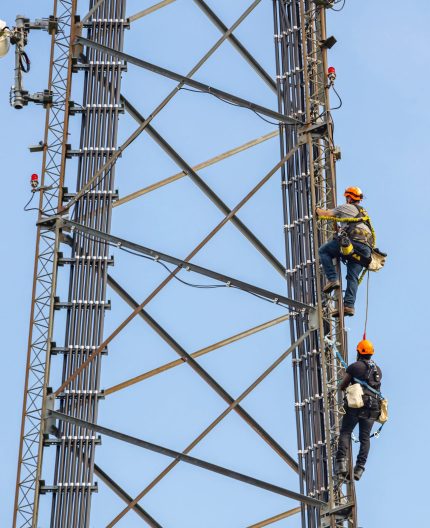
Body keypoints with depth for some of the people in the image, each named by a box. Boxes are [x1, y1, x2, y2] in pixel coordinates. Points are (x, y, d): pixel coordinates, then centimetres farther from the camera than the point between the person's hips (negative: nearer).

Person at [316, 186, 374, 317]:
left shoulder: (346, 207, 12)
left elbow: (326, 214, 16)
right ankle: (349, 305, -12)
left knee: (324, 251, 5)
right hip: (366, 249, 7)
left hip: (354, 242, -7)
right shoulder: (364, 212, 34)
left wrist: (318, 210, 36)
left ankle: (333, 279, -10)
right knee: (353, 277, 2)